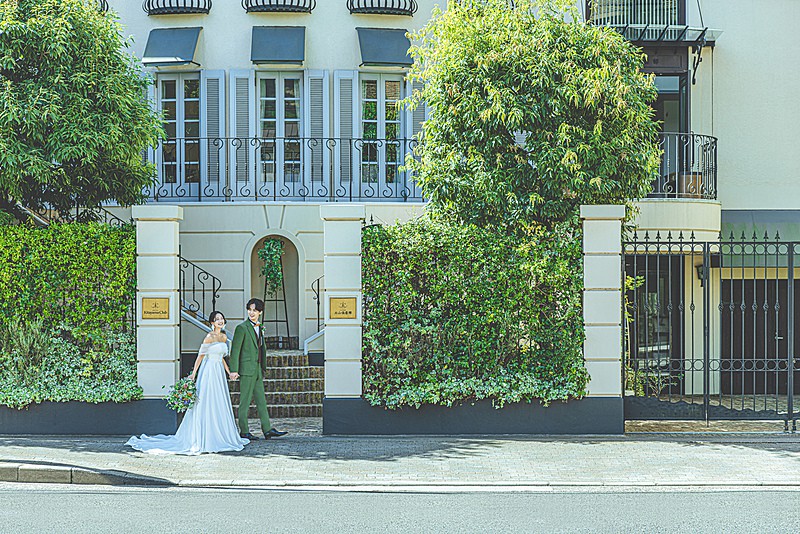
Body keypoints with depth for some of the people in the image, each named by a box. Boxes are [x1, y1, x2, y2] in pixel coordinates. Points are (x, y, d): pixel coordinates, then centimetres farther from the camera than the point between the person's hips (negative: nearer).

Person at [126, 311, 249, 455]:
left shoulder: (224, 337, 11)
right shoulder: (209, 337, -11)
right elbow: (200, 356, -10)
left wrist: (229, 372, 16)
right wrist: (193, 375, -13)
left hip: (219, 373, 8)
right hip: (209, 372, -7)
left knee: (220, 405, 9)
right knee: (206, 404, -6)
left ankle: (220, 437, 16)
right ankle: (201, 438, -2)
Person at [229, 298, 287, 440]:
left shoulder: (259, 327, 15)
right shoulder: (242, 327, -8)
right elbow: (235, 350, -11)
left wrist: (263, 369, 21)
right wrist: (234, 370, -16)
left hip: (257, 369, 8)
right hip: (247, 368, -8)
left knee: (261, 400, 9)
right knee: (245, 401, -2)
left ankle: (267, 430, 12)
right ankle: (244, 431, 3)